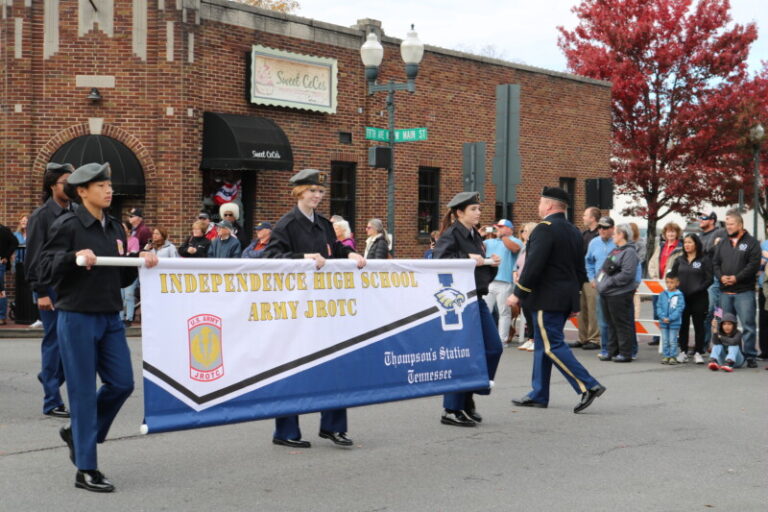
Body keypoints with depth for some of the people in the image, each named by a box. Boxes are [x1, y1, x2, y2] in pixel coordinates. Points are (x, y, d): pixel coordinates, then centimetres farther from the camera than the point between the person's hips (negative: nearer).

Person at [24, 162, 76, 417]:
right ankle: (52, 402, 8)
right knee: (54, 341, 0)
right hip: (51, 288, -5)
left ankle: (50, 376, 31)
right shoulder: (41, 216, -5)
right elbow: (34, 257, -7)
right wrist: (41, 292, -11)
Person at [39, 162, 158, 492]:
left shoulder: (115, 228, 13)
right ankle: (85, 470, 6)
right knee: (83, 390, -2)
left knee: (122, 383, 5)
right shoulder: (67, 226, -7)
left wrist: (140, 263, 1)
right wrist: (75, 256, -26)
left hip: (110, 318, 7)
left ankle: (78, 433, 28)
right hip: (77, 318, -7)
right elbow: (45, 268, -11)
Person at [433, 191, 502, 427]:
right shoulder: (451, 235, -9)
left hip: (477, 299, 9)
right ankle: (452, 410, 4)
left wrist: (492, 264, 4)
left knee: (493, 348, 7)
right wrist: (467, 259, -25)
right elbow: (438, 261, -25)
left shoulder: (475, 236, 16)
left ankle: (467, 398, 20)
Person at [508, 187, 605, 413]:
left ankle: (589, 386, -14)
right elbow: (580, 270, 19)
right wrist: (573, 301, 24)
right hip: (566, 299, 9)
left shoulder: (545, 229, -13)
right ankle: (538, 394, 17)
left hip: (547, 299, -9)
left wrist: (518, 293, -15)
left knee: (552, 346, -8)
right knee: (543, 344, 14)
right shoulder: (574, 232, 15)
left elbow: (533, 266, -21)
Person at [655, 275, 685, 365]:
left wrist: (670, 318, -16)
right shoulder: (662, 294, 4)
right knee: (665, 340, 8)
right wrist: (663, 317, -12)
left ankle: (673, 356, 11)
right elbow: (659, 307, 3)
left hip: (674, 323, -3)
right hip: (663, 322, 3)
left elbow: (679, 309, -9)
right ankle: (666, 356, 16)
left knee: (673, 341, 2)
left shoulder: (679, 295, -5)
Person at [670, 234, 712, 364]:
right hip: (681, 298, 3)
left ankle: (698, 352, 7)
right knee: (683, 325, 7)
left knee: (699, 325, 1)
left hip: (698, 298, -3)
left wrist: (697, 290, -16)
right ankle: (683, 351, 14)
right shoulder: (679, 260, 12)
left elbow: (709, 279, -6)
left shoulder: (704, 260, 0)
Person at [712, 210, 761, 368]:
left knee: (748, 324, -7)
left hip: (744, 291, -5)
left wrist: (736, 278, -16)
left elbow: (754, 264, -9)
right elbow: (715, 264, 13)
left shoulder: (751, 243, 1)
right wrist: (721, 277, -7)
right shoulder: (722, 244, 16)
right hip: (725, 292, 5)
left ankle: (750, 356, -1)